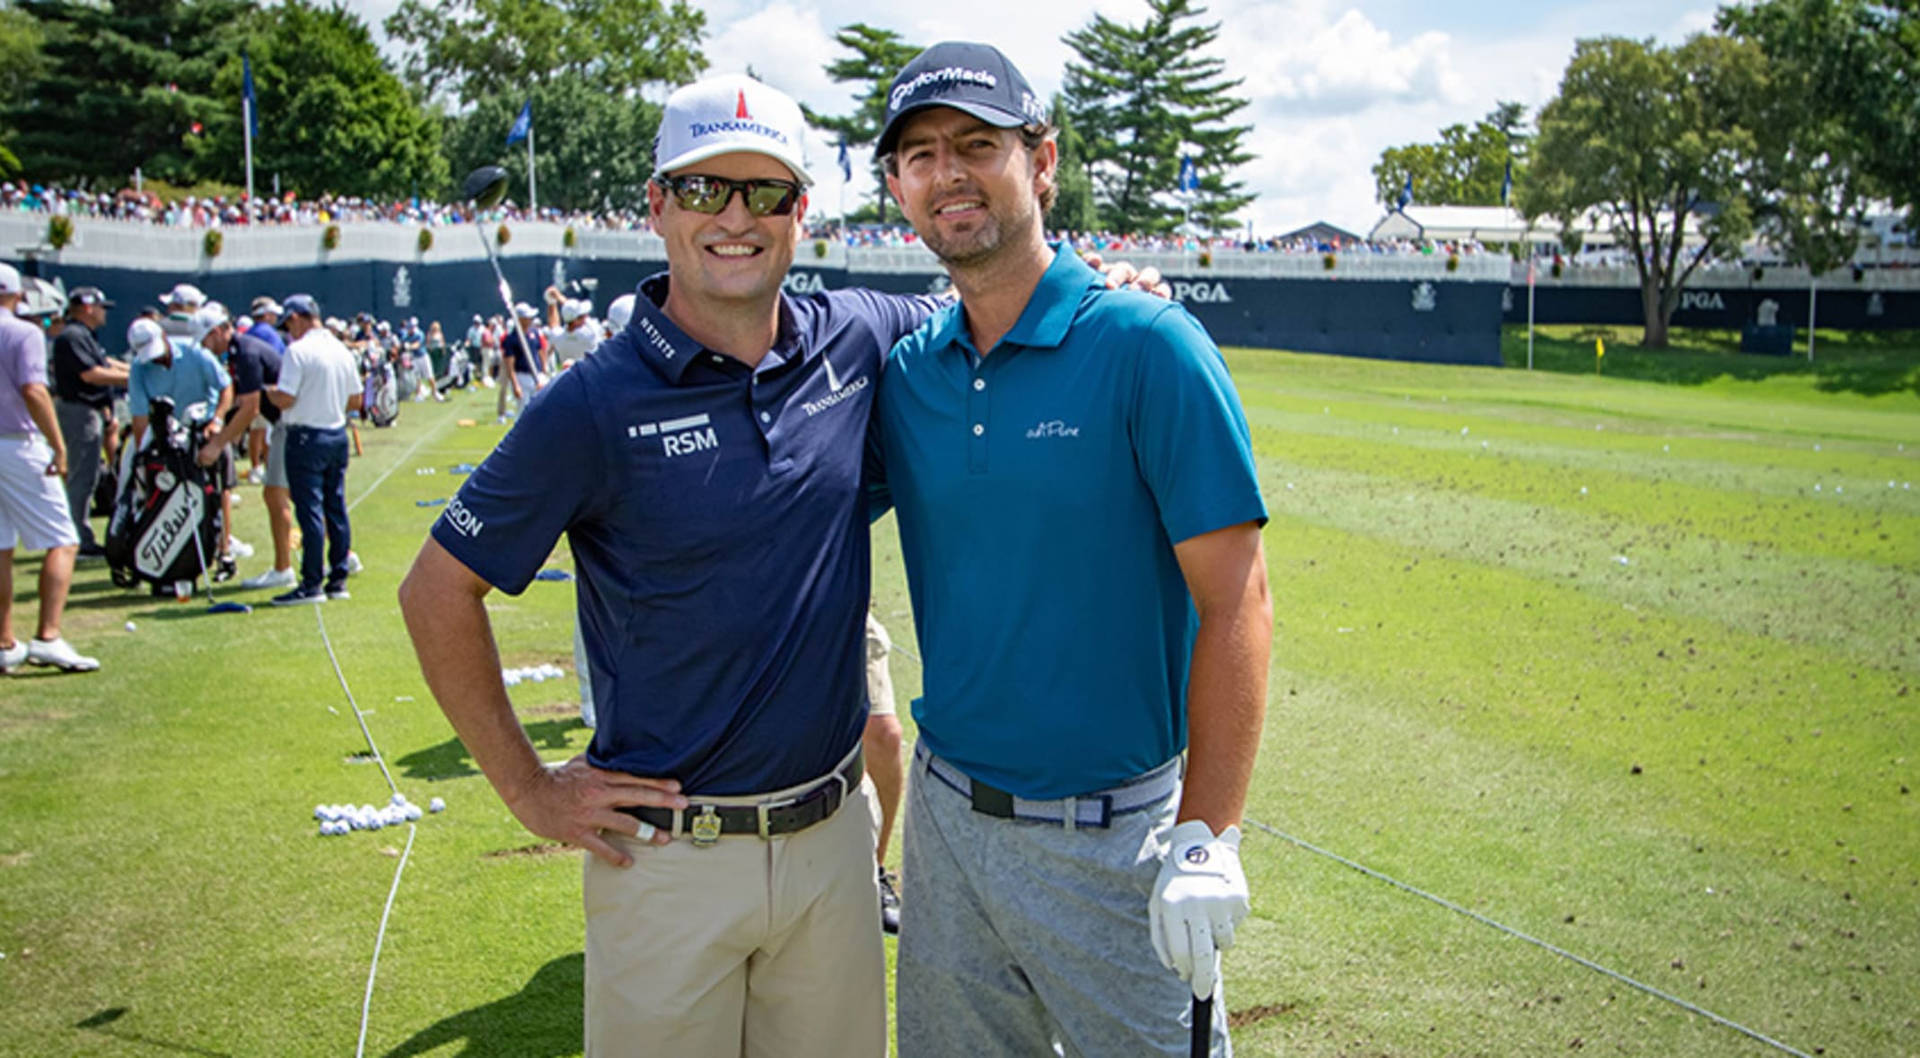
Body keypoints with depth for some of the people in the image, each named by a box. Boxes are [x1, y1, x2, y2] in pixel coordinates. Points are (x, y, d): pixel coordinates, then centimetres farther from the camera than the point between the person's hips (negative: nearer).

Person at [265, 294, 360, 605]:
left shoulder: (298, 351, -14)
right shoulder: (342, 350, 8)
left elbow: (284, 399, -18)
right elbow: (355, 401, 12)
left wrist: (267, 389, 1)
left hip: (307, 437, -7)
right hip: (338, 434, 7)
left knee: (310, 510, -4)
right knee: (336, 508, 10)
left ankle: (311, 584, -2)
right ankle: (338, 579, 15)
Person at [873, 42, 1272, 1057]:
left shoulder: (1146, 346, -12)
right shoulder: (903, 374, 3)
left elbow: (1235, 607, -14)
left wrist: (1207, 842, -19)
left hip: (1110, 831, -5)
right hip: (945, 812, 5)